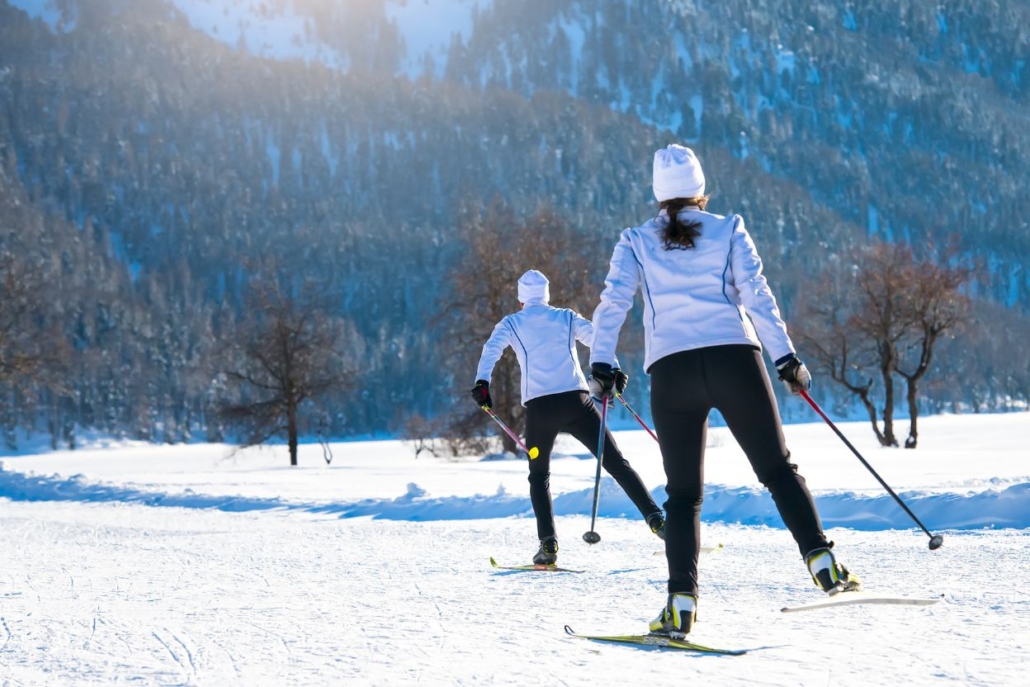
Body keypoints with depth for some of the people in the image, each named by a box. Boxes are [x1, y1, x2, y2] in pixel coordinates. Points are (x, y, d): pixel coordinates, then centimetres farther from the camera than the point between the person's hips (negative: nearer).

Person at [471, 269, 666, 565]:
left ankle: (548, 544, 1)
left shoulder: (511, 323, 16)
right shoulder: (567, 317, 19)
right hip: (576, 401, 0)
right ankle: (654, 517, -11)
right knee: (616, 463, 4)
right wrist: (614, 369, -6)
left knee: (539, 475, 17)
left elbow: (492, 348, -3)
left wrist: (482, 381, -14)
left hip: (539, 406, 0)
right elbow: (595, 336, 2)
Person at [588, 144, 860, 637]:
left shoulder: (635, 242, 11)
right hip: (734, 360, -1)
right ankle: (820, 559, -9)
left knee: (683, 493, 7)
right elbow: (757, 296, 0)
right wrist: (786, 357, 0)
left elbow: (612, 303, -1)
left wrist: (601, 362, -3)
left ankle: (681, 601, -7)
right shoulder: (728, 231, 9)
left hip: (671, 370, 1)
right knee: (778, 470, 9)